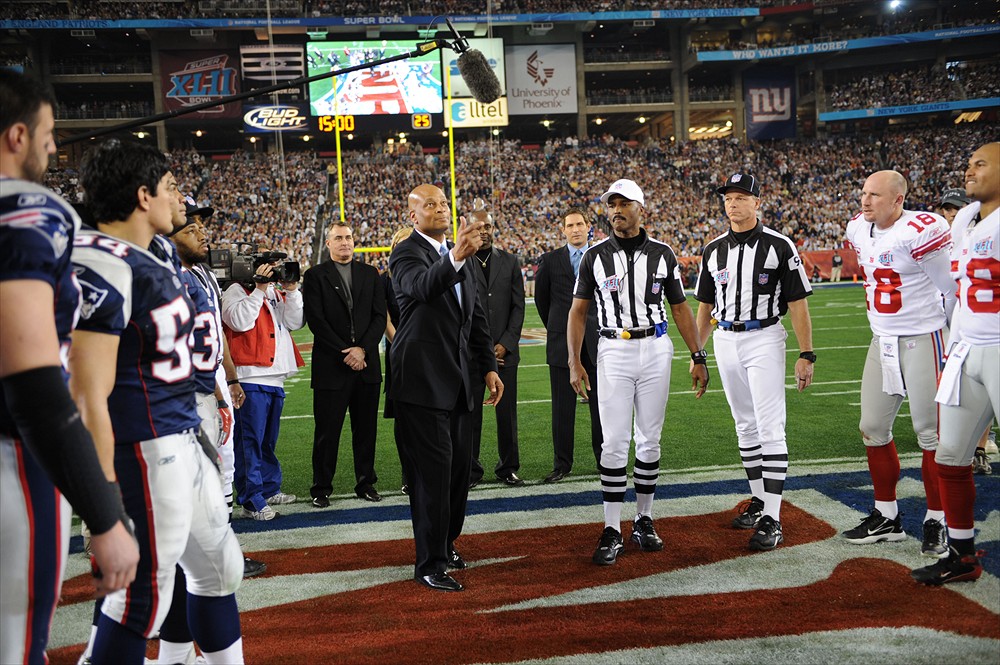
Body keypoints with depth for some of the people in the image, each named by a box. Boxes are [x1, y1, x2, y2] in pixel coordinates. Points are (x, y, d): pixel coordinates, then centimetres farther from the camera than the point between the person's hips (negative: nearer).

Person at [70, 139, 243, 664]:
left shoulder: (152, 260, 11)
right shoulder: (103, 267, -19)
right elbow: (89, 399, -22)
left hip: (182, 439, 10)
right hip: (142, 449, -10)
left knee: (219, 567, 21)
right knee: (143, 596, 1)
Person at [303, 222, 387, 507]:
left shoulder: (370, 273, 12)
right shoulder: (315, 276, 2)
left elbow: (380, 316, 6)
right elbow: (316, 320, -6)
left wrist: (362, 349, -8)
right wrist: (345, 353, -11)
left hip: (366, 364, 3)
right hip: (331, 366, -3)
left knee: (366, 429, 8)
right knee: (327, 431, 1)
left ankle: (366, 483, 19)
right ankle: (321, 488, 11)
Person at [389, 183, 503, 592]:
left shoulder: (460, 257, 15)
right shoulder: (406, 253, -10)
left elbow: (477, 316, 19)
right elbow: (423, 286, -33)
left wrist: (489, 367, 14)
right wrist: (455, 258, -51)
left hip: (456, 380, 8)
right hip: (422, 380, -8)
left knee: (459, 466, 14)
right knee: (432, 470, -5)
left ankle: (445, 544, 31)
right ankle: (430, 563, 4)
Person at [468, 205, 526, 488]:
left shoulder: (510, 261, 8)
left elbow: (518, 306, 7)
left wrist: (505, 344, -4)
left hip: (505, 350, 2)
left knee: (507, 412, 7)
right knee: (470, 414, 2)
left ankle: (508, 467, 19)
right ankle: (471, 470, 13)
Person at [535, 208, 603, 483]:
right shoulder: (550, 261, 3)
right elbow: (541, 298, 14)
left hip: (596, 341, 1)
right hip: (562, 344, 0)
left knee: (600, 404, 4)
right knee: (562, 407, 3)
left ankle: (604, 458, 15)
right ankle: (562, 464, 10)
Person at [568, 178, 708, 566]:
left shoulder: (662, 254, 4)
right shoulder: (595, 257, 1)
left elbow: (680, 308, 9)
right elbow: (578, 311, 4)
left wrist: (698, 358, 5)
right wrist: (574, 362, -6)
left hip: (656, 350, 2)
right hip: (614, 352, -1)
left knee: (650, 440, 7)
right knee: (615, 442, -4)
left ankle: (643, 521, 20)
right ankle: (612, 530, 2)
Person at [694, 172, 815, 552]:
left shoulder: (779, 246, -6)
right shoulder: (713, 251, 9)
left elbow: (797, 304, -6)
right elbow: (706, 308, 15)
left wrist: (806, 355, -10)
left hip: (764, 340, -5)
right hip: (725, 342, 5)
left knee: (770, 429, -8)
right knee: (746, 427, 13)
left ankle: (771, 520, -7)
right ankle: (759, 500, 25)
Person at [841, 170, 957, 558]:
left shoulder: (920, 231, -19)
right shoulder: (859, 230, 5)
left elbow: (951, 290, -10)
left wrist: (952, 337, 0)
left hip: (923, 341, -8)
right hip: (882, 341, 8)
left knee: (931, 432, -1)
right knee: (873, 429, 9)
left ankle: (936, 523, 10)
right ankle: (886, 517, 21)